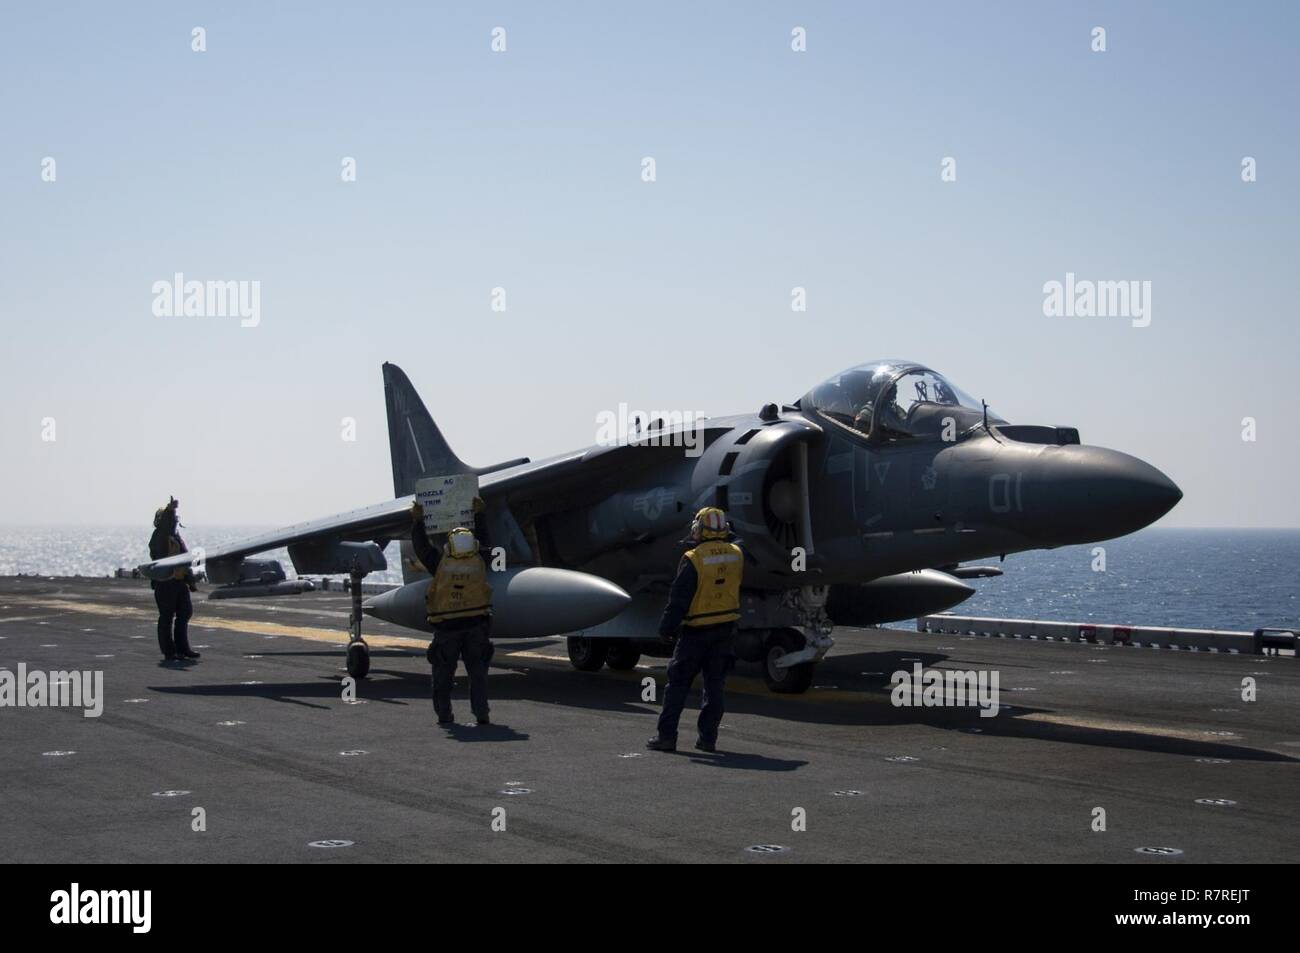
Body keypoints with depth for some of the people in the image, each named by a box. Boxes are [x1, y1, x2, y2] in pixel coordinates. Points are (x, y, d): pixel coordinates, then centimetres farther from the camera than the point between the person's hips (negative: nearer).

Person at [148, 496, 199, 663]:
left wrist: (191, 581, 23)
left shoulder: (178, 539, 20)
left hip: (180, 582, 8)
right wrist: (170, 510, -45)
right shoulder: (159, 537, -6)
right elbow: (164, 527, -30)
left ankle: (182, 648, 21)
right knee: (167, 617, -3)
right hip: (165, 582, -8)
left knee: (185, 612, 11)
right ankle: (168, 652, 0)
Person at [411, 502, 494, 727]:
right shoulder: (479, 562, -5)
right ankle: (481, 714, -1)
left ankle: (443, 714, 8)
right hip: (477, 624, 1)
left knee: (443, 671, 9)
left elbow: (420, 544, 1)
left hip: (447, 626, -1)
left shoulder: (440, 563, -11)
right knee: (477, 670, 6)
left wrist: (419, 520, 13)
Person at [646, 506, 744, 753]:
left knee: (678, 683, 4)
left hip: (696, 631, -5)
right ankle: (708, 738, 10)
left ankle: (666, 735, 4)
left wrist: (666, 628, -7)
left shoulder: (693, 559, -16)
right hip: (725, 627, 5)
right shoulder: (736, 555, -1)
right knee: (715, 683, 10)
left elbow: (678, 599, -14)